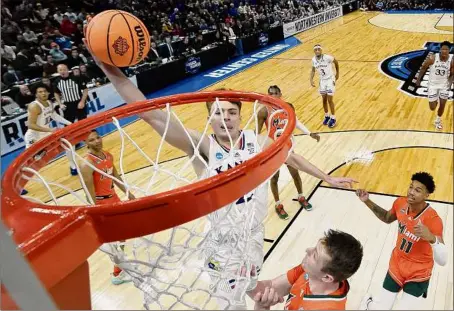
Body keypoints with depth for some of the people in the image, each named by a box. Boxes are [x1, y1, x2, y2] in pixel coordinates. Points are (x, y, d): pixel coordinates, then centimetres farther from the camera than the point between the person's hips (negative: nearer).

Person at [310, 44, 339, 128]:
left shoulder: (327, 57, -22)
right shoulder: (313, 60, -8)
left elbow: (336, 61, -4)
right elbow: (313, 70, 7)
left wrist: (337, 73, 5)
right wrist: (311, 79, -9)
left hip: (330, 79, -4)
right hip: (322, 81, 4)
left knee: (329, 100, -6)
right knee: (324, 99, 10)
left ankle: (333, 118, 9)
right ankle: (327, 116, 29)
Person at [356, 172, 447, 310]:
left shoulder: (433, 220, -28)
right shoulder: (400, 203, -13)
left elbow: (442, 261, -33)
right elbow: (387, 218, 11)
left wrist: (432, 238, -52)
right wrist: (368, 202, -1)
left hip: (419, 272, -3)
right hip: (397, 264, 3)